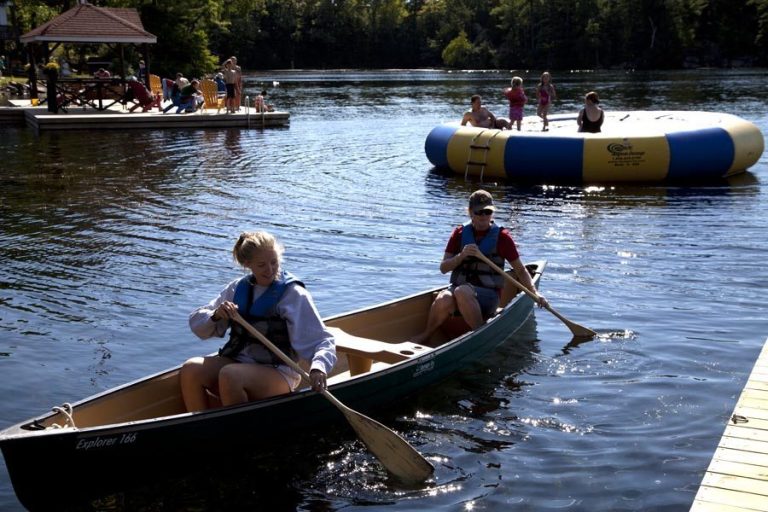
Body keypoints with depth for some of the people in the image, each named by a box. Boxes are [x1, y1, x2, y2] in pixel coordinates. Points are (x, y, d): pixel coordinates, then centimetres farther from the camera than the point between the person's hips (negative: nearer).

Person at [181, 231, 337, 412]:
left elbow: (324, 341, -11)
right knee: (190, 369, -21)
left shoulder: (294, 295, -6)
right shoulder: (238, 288, 8)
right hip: (236, 360, 5)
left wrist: (318, 368, -32)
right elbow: (196, 322, 10)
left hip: (277, 372, -5)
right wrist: (216, 315, -13)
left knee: (229, 375, -32)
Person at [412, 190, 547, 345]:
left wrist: (534, 292, -6)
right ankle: (425, 336, -10)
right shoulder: (459, 233, 9)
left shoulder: (502, 236, 3)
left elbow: (520, 270, 8)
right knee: (444, 300, -33)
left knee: (462, 291, -36)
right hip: (459, 286, 2)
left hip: (489, 294, -2)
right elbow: (443, 268, 5)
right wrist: (462, 255, -13)